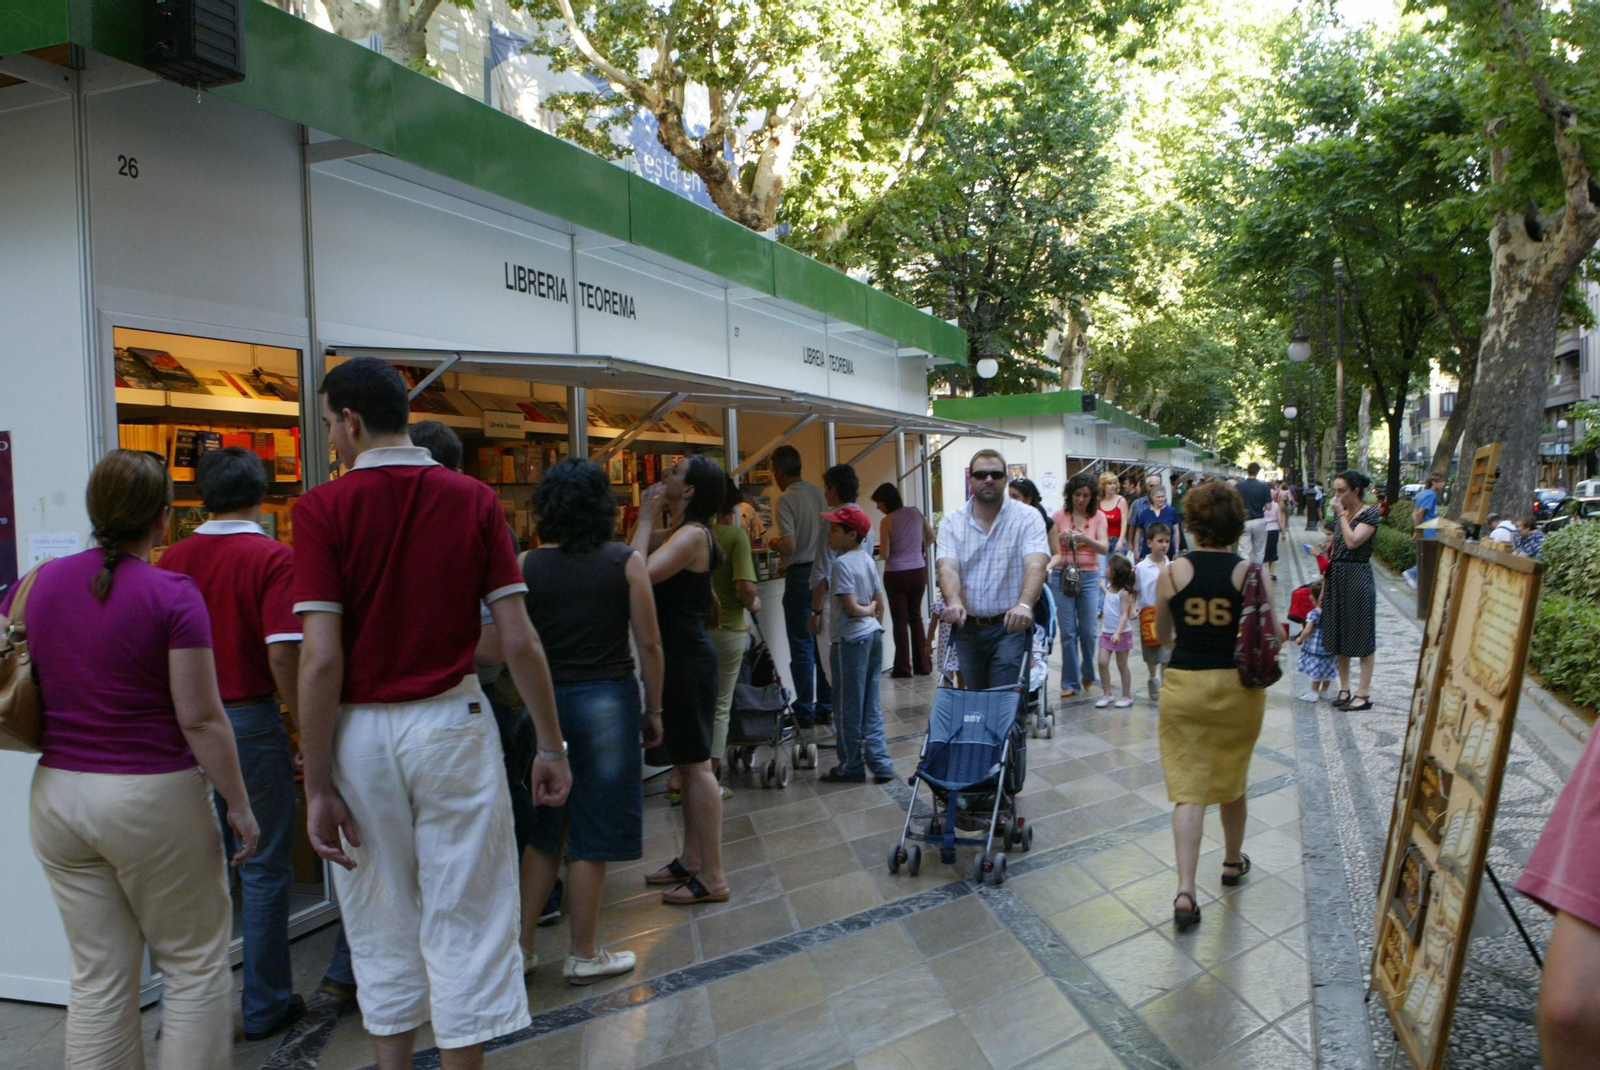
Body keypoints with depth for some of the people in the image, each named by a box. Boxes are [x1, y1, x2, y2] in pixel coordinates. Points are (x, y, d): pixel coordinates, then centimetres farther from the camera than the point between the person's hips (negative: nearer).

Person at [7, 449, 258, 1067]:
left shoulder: (37, 584, 2)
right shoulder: (172, 594, -15)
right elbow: (200, 719, -15)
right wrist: (239, 805, -7)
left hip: (56, 796, 6)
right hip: (153, 799, -5)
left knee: (98, 976, 15)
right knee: (194, 964, 11)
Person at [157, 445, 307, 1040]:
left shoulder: (174, 558, 3)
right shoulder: (272, 558, -13)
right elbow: (283, 656, -20)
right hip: (251, 721, -5)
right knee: (264, 867, 7)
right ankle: (265, 1006, 18)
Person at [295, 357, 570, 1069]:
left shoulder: (322, 508, -7)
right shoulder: (474, 501, -2)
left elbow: (321, 658, -13)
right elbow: (519, 641, -5)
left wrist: (318, 786, -7)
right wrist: (551, 745, 3)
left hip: (362, 732, 0)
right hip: (453, 723, 0)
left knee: (384, 928, 17)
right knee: (464, 921, 10)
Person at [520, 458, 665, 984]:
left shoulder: (526, 566, -2)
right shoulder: (627, 562, -6)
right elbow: (648, 645, -5)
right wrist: (653, 709, 5)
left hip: (543, 702, 3)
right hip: (606, 701, -3)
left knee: (542, 831, 18)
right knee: (591, 836, 7)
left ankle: (520, 942, 23)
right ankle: (583, 955, 19)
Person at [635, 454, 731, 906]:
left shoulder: (692, 535, -16)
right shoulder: (679, 533, 14)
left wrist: (646, 519, -17)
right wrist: (648, 520, 8)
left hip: (687, 660, -10)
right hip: (679, 658, 10)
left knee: (695, 764, -5)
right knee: (687, 763, 17)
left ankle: (712, 877, 3)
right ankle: (691, 860, 30)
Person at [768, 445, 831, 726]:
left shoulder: (786, 500, -14)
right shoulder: (819, 493, 5)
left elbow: (789, 545, -21)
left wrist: (773, 543, -1)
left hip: (801, 575, -7)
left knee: (802, 647, 1)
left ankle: (804, 713, 8)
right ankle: (826, 706, 20)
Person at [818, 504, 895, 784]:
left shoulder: (842, 563, -16)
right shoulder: (867, 559, 9)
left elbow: (851, 608, -19)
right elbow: (880, 604, 11)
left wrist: (867, 610, -2)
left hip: (851, 640, -8)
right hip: (874, 635, 8)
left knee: (848, 707, 5)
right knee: (871, 705, 13)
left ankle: (852, 767, 16)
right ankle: (880, 764, 15)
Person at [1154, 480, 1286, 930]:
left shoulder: (1172, 574, -7)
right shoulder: (1251, 574, -8)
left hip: (1184, 686, -1)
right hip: (1238, 688, 1)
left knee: (1188, 786, 2)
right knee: (1232, 780, 21)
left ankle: (1185, 892, -7)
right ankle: (1232, 862, 42)